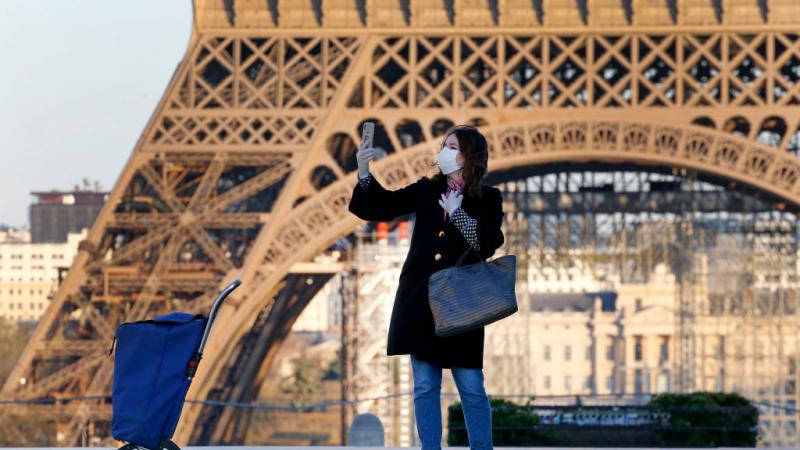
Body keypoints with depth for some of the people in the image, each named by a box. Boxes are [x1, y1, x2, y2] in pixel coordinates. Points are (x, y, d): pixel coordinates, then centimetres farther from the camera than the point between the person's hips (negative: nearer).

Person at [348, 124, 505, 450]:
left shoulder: (487, 199, 3)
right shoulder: (426, 190, 9)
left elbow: (488, 245, -10)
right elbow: (376, 207, 5)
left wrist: (457, 212, -16)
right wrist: (364, 172, -9)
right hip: (419, 300, 3)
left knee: (471, 386, -2)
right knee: (425, 386, 3)